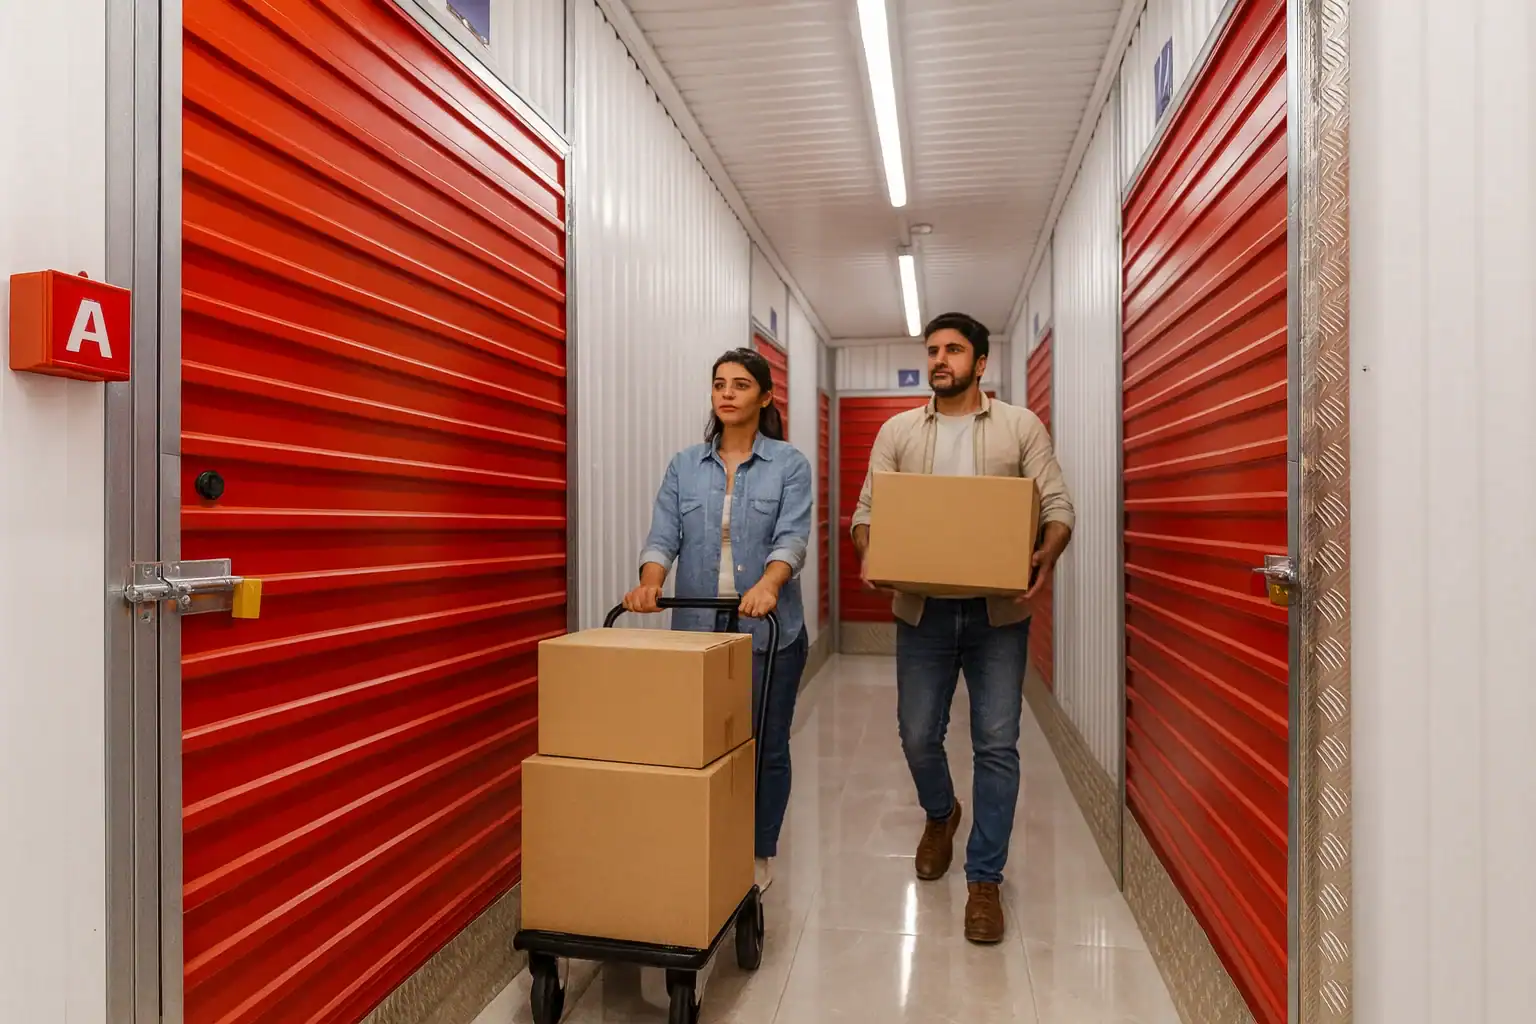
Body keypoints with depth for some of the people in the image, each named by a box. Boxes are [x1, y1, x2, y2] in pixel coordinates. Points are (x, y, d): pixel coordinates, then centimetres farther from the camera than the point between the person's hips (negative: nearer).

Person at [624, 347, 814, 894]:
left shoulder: (789, 464, -1)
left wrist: (768, 583, -34)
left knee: (766, 746, 9)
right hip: (696, 629, 2)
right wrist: (650, 582, -24)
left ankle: (759, 853, 28)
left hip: (768, 631, -2)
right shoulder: (684, 464, 6)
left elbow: (791, 537, -14)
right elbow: (664, 536, -3)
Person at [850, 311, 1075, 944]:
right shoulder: (898, 431, 8)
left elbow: (1057, 505, 0)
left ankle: (984, 879, 17)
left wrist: (1048, 554, -21)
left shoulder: (1021, 427, 3)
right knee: (918, 736, 10)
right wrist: (870, 553, -17)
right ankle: (940, 815, 43)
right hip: (923, 610, 2)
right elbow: (867, 509, 5)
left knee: (997, 744, 1)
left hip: (998, 612, -1)